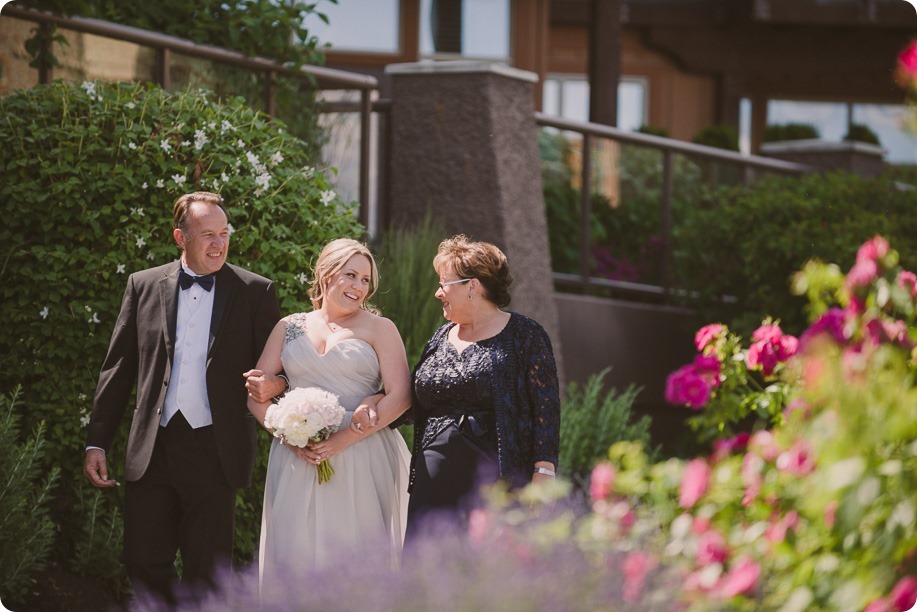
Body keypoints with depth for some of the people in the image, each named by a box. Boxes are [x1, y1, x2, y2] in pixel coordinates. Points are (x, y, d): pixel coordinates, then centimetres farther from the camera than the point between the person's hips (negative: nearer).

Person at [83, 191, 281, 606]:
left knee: (206, 575, 3)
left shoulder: (255, 292, 3)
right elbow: (118, 368, 10)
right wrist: (96, 443, 6)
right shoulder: (144, 286, 8)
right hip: (152, 450, 2)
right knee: (144, 565, 2)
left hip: (214, 452, -2)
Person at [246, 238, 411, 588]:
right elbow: (256, 394, 11)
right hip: (299, 460, 2)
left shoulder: (378, 329, 5)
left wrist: (344, 439, -13)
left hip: (363, 459, -2)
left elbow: (400, 396, -4)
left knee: (359, 554, -5)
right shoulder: (289, 328, 13)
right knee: (297, 553, -2)